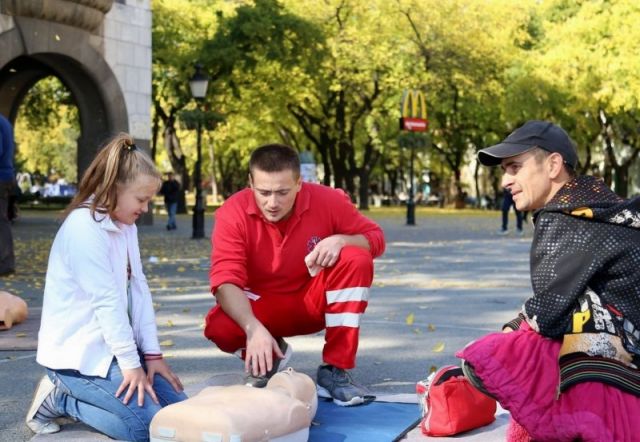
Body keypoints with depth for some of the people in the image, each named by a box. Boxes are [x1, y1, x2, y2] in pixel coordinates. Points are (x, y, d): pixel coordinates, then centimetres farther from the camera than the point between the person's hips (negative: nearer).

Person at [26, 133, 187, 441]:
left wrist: (152, 353, -1)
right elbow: (106, 300, -21)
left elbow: (138, 290, 5)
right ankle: (59, 398, -1)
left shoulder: (126, 226, 9)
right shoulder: (84, 227, -19)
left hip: (114, 345, 9)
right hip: (78, 353, -9)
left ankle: (71, 392, 12)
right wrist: (131, 364, -19)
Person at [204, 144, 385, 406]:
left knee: (356, 260, -27)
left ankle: (334, 370, -18)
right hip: (261, 306, -1)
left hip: (313, 301, 1)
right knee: (219, 327, -33)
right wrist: (254, 328, -47)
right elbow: (226, 281, -30)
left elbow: (375, 237, -7)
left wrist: (340, 240, -30)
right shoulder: (233, 214, -22)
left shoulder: (326, 201, -18)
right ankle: (267, 359, 5)